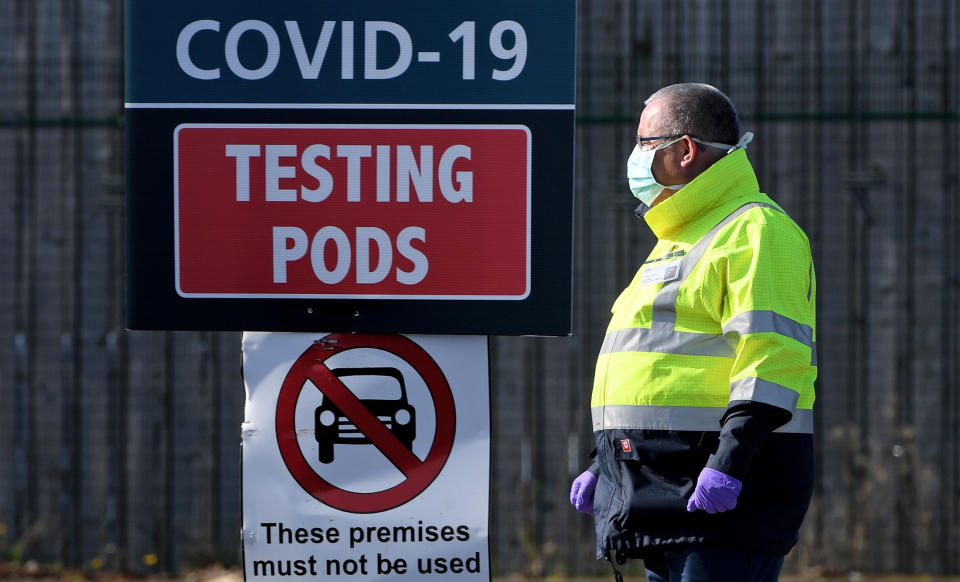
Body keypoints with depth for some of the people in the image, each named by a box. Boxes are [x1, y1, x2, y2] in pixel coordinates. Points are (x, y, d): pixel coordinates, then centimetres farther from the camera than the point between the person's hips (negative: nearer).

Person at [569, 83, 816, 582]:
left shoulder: (756, 231, -8)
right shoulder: (681, 240, 25)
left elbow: (772, 354, -19)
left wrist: (729, 463, -27)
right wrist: (604, 467, 24)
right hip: (668, 487, 10)